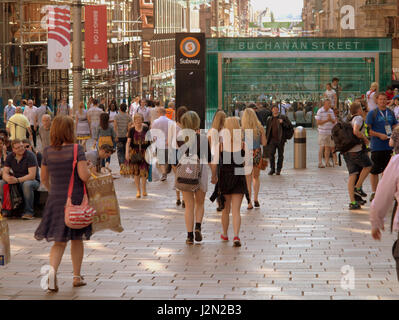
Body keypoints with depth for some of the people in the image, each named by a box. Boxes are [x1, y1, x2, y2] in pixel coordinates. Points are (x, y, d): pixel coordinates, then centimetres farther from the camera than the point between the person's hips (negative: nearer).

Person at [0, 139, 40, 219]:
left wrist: (17, 180, -37)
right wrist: (8, 178, -30)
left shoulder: (30, 155, -18)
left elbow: (32, 176, -25)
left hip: (32, 181, -5)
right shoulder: (10, 157, -2)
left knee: (27, 185, -39)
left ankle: (28, 212, -29)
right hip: (17, 182, 5)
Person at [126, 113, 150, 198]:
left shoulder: (146, 129, 3)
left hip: (144, 152, -1)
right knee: (136, 172, 4)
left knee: (144, 171, -7)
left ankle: (144, 190, 11)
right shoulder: (132, 130, 2)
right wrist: (127, 153, -10)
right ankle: (138, 191, 14)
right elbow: (128, 142, -2)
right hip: (134, 152, 1)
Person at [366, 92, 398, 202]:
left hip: (389, 145, 5)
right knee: (375, 170, 0)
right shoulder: (372, 113, -4)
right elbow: (368, 130, -7)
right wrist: (379, 135, -19)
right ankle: (374, 192, 7)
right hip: (377, 146, -5)